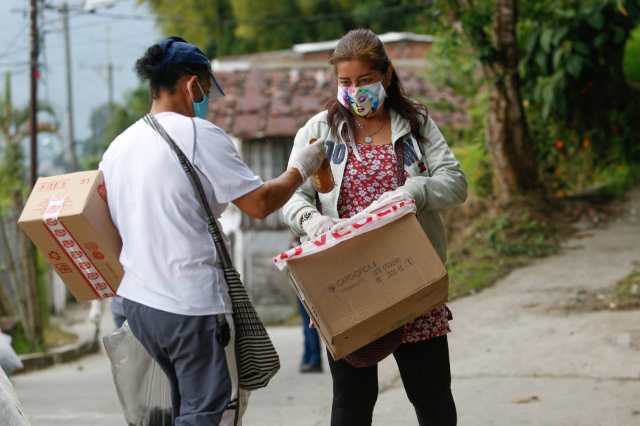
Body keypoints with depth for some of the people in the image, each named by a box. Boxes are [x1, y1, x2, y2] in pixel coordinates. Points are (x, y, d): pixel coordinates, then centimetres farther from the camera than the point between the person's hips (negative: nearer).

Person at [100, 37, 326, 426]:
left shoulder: (119, 146, 10)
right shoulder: (200, 135, -12)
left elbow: (113, 222, 16)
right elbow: (259, 204, -12)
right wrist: (300, 169, 5)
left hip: (137, 301, 8)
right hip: (193, 305, -8)